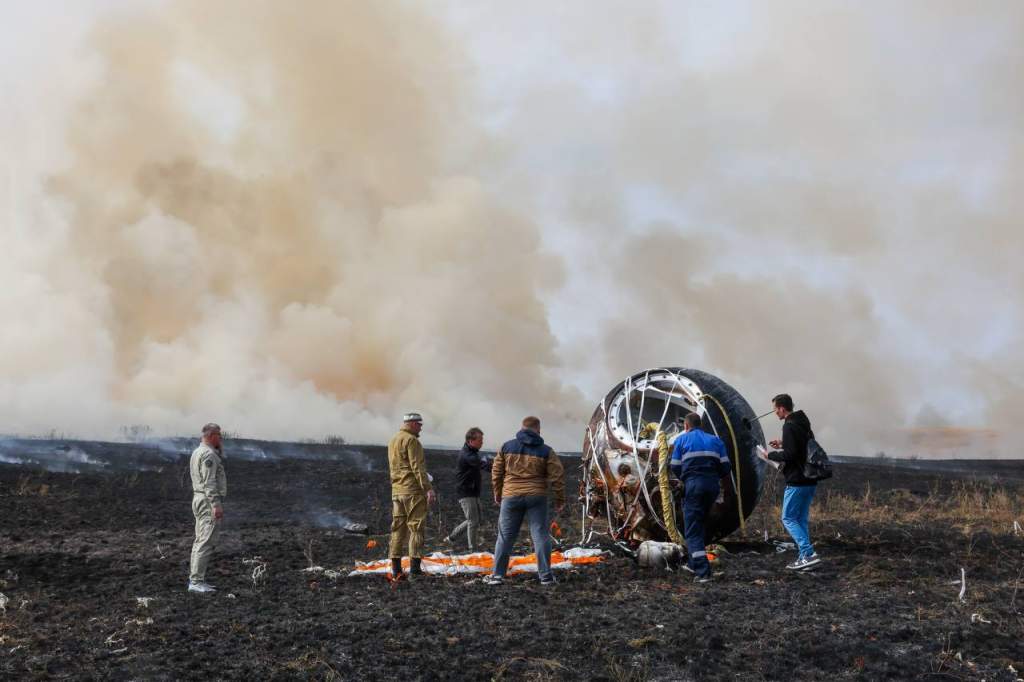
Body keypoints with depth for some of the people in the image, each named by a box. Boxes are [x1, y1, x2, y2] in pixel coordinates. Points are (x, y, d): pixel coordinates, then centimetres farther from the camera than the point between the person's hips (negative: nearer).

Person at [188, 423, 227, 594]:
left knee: (201, 541, 13)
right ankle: (196, 581, -14)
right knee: (206, 542, -11)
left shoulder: (197, 452, 17)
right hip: (209, 501, -11)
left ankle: (194, 579, 17)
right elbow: (209, 482, -22)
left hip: (199, 499, 11)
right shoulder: (208, 454, -15)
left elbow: (220, 461, 26)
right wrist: (216, 505, -23)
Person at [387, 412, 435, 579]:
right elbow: (417, 467, -18)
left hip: (396, 490, 8)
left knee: (398, 527, 10)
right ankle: (414, 567, -10)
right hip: (413, 490, -8)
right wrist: (428, 488, -19)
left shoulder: (393, 441, 17)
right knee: (416, 527, -6)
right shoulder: (411, 440, -11)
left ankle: (396, 568, 10)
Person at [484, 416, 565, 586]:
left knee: (505, 536, 8)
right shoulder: (546, 451, 0)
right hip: (536, 496, -1)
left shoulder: (506, 447, 5)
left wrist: (497, 494, 21)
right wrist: (560, 500, 6)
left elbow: (496, 473, 9)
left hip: (511, 496, 1)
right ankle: (545, 576, 3)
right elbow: (557, 477, -2)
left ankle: (497, 575, 9)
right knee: (540, 535, 4)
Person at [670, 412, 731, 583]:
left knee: (693, 530, -2)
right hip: (712, 486, 4)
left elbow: (675, 466, 0)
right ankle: (694, 563, 30)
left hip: (693, 485, -4)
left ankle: (702, 572, -14)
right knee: (698, 524, 24)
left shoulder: (682, 439, 7)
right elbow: (726, 467, 6)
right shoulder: (715, 440, 15)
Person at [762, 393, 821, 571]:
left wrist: (771, 455, -6)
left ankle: (809, 553, -15)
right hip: (811, 481, 9)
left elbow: (789, 455, -22)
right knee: (802, 519, 13)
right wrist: (783, 444, 22)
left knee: (788, 518, -3)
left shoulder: (789, 426, -15)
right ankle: (804, 557, 10)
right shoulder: (804, 423, 15)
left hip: (797, 481, -9)